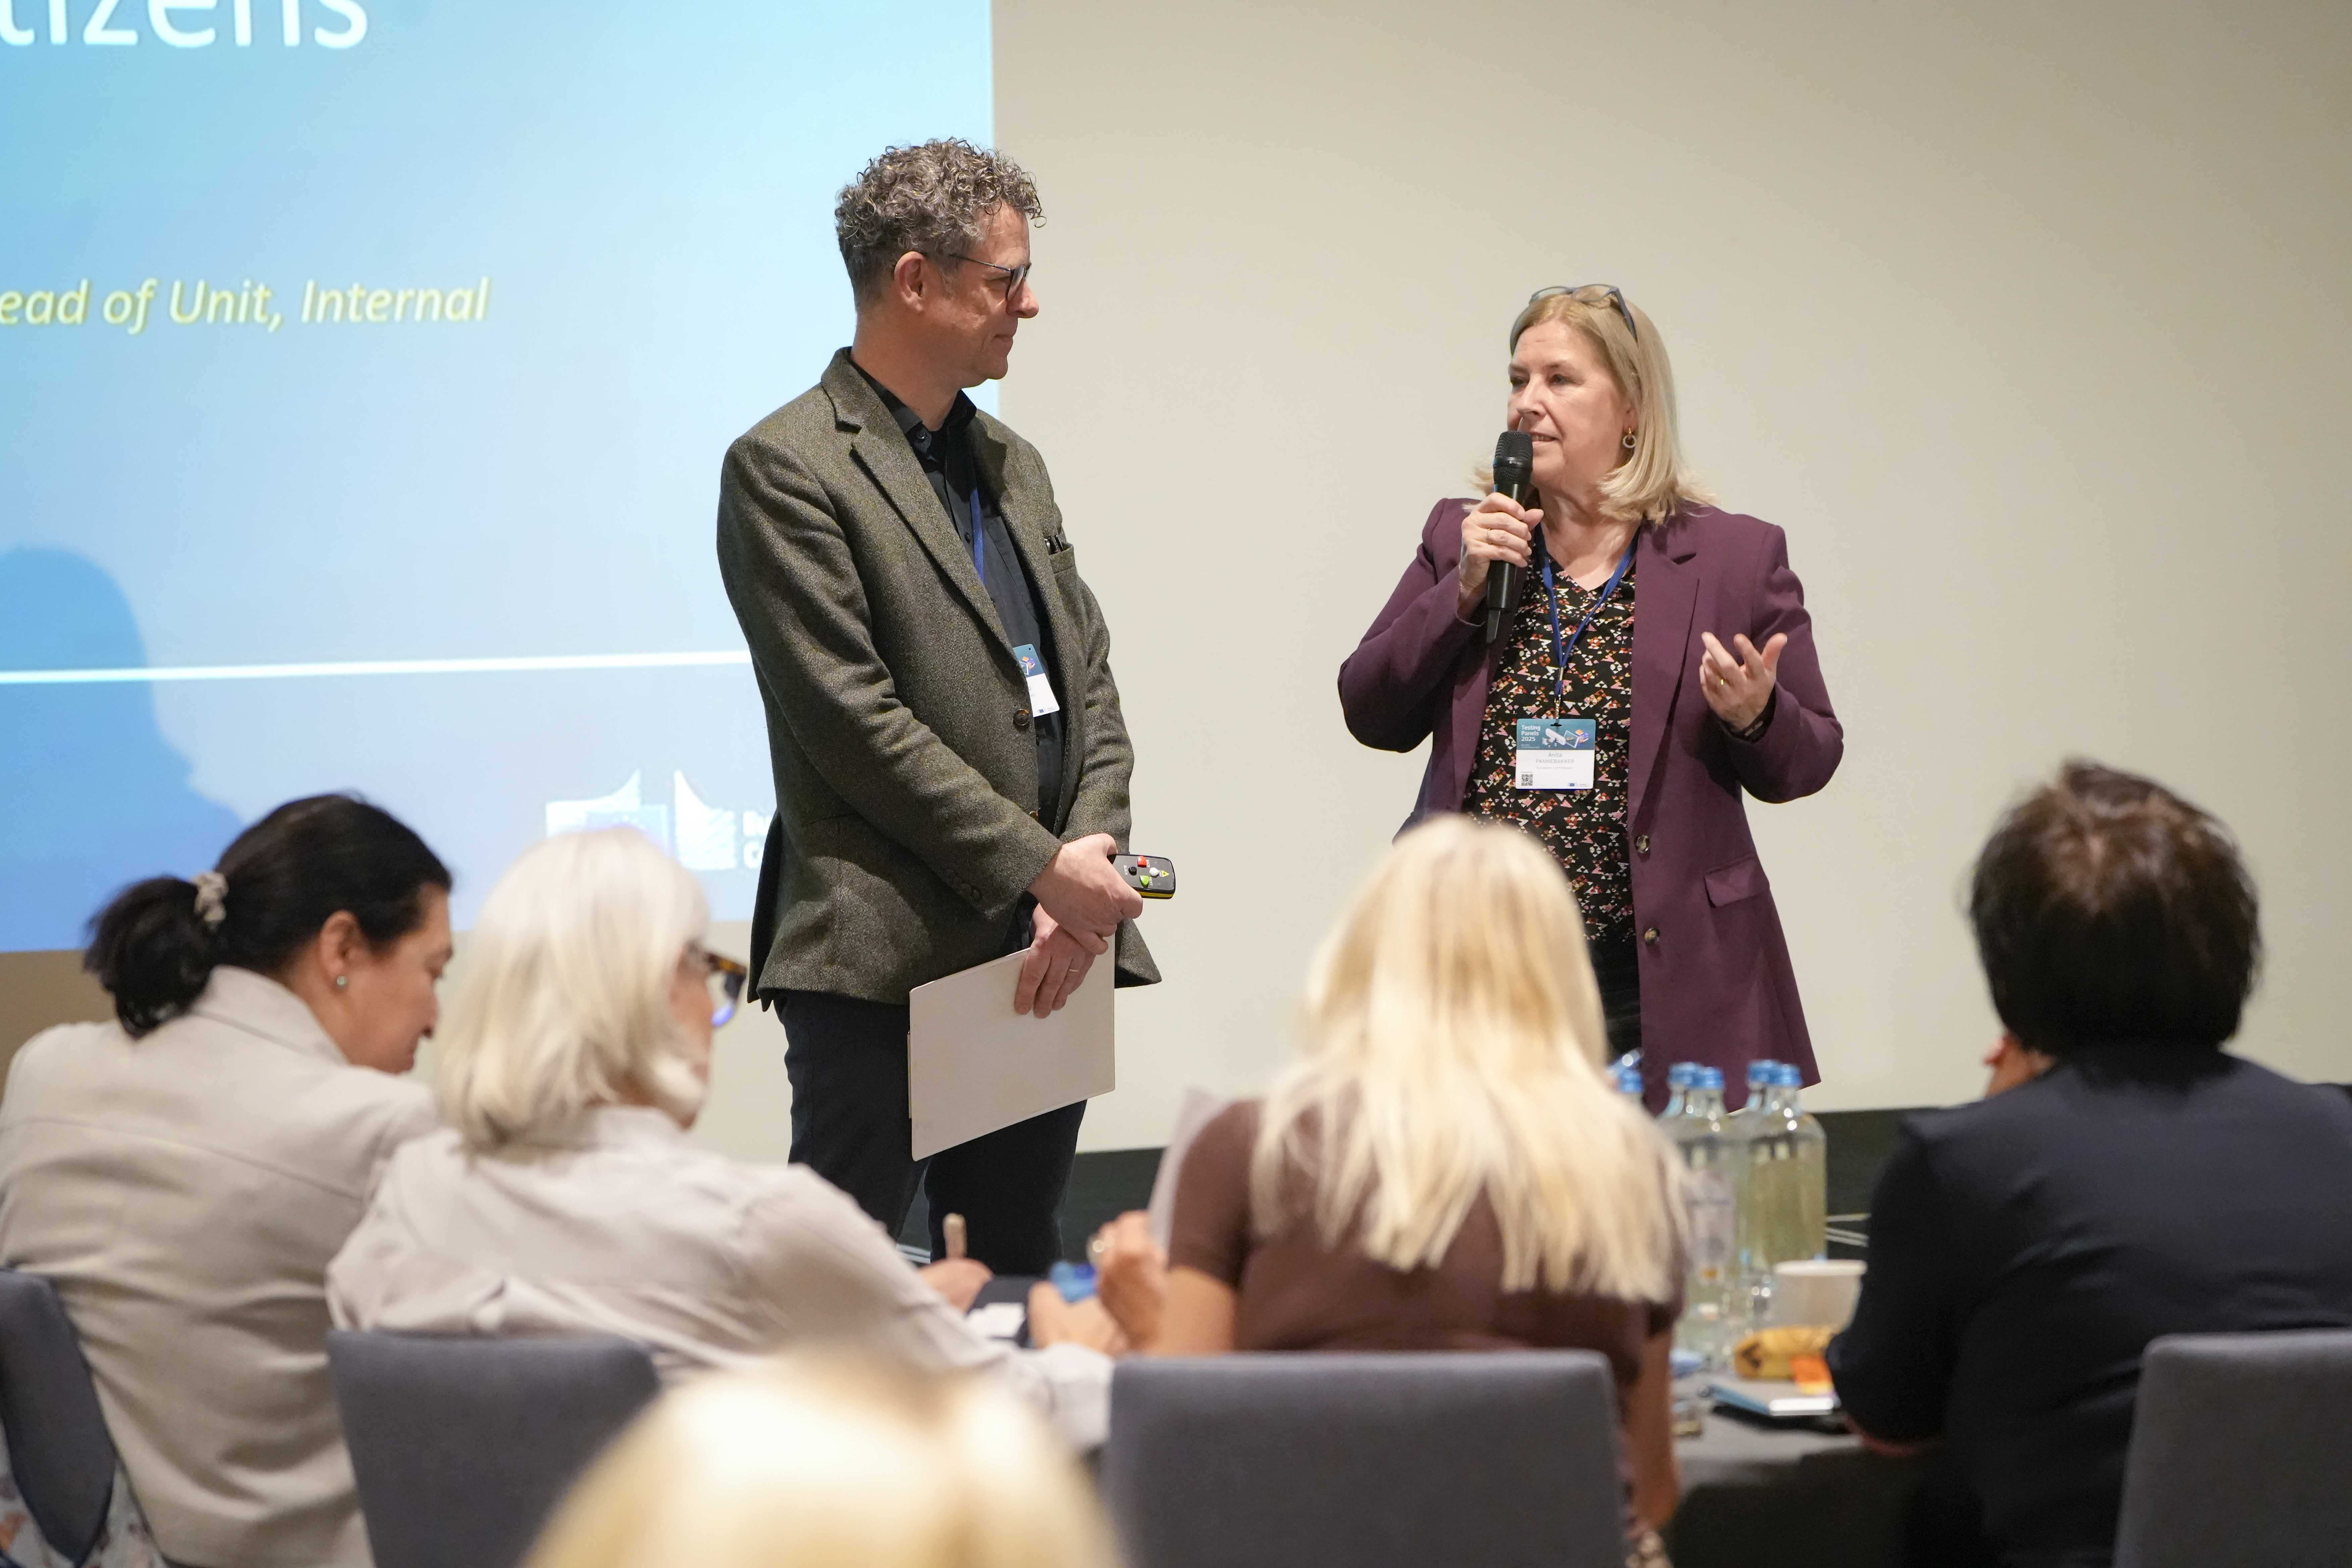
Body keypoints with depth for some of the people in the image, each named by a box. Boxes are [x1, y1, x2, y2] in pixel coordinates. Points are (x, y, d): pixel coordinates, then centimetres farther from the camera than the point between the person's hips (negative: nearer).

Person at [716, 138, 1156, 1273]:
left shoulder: (1014, 466, 19)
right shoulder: (785, 468, -7)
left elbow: (1090, 687, 14)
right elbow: (854, 720, -14)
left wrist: (1084, 886, -2)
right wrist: (1044, 867, -14)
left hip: (1041, 959, 8)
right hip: (886, 960, -7)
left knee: (1019, 1283, 11)